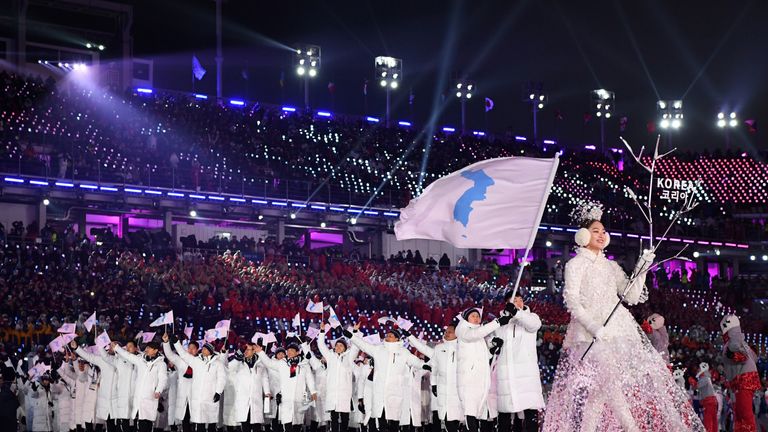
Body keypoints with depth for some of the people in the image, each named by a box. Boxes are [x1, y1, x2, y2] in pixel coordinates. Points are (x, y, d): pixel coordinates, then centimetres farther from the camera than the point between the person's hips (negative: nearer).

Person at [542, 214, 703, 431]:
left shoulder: (611, 266, 21)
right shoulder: (576, 264, 5)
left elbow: (631, 296, 15)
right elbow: (572, 300, -7)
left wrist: (641, 270, 1)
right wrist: (593, 326, -21)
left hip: (618, 329, 6)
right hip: (592, 333, -6)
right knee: (609, 381, -21)